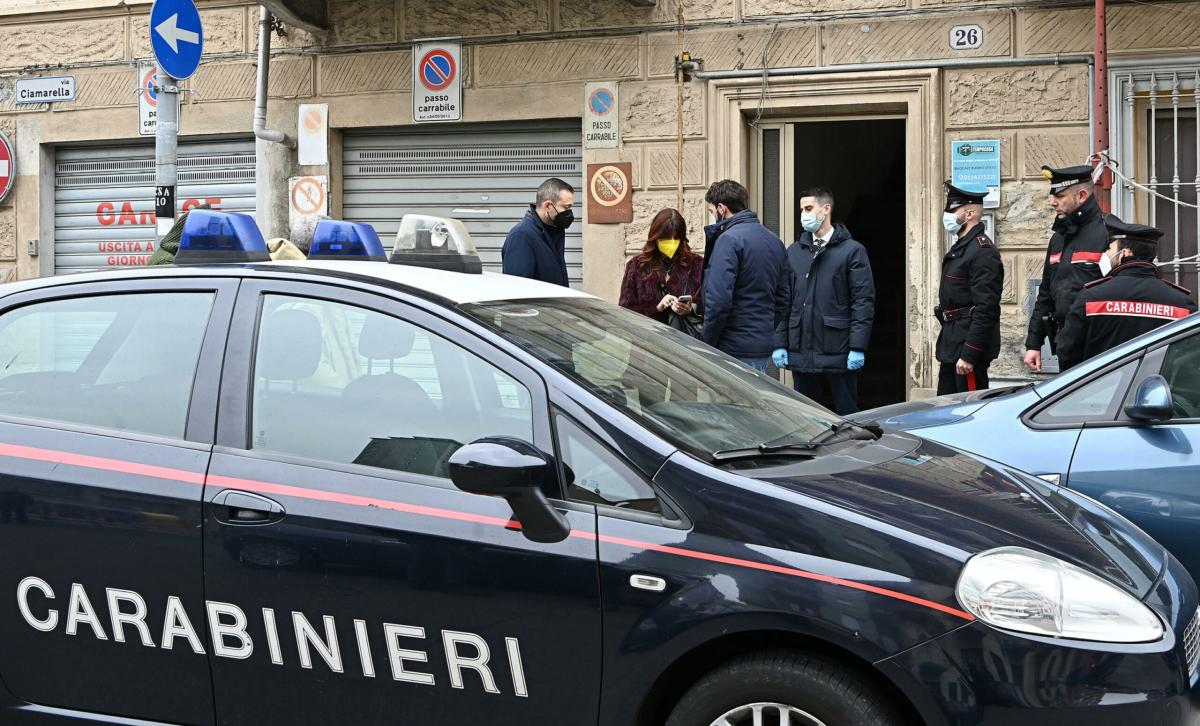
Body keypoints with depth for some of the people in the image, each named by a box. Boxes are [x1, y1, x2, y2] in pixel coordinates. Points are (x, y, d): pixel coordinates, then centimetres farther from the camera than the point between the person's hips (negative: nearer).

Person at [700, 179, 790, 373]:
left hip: (735, 350, -8)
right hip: (764, 349, 8)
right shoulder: (774, 241, 14)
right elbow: (783, 299, 16)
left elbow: (718, 301, -21)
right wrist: (767, 331, 19)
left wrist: (708, 344, -12)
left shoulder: (728, 240, -13)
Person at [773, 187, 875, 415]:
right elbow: (784, 302, 12)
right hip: (800, 352, 4)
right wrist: (780, 343, 4)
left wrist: (857, 348, -13)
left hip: (839, 352, -4)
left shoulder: (852, 251, -2)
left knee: (846, 414, 3)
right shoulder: (794, 252, 12)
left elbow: (864, 301, -6)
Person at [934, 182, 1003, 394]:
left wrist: (968, 354, -25)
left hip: (969, 345, -10)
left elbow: (985, 310, -22)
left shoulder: (982, 252, -16)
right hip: (952, 345, 10)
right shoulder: (960, 247, 16)